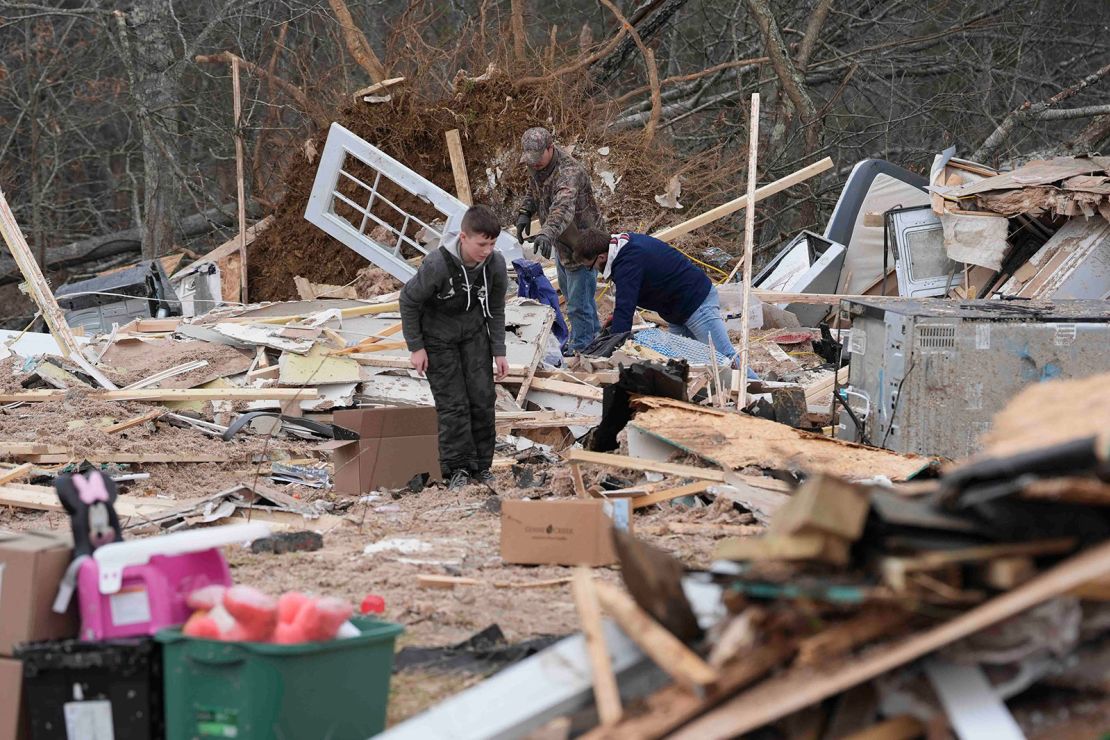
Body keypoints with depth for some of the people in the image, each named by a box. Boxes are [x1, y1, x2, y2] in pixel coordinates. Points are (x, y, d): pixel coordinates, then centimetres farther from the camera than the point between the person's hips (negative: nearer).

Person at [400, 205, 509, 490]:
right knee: (453, 403, -6)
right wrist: (416, 347, -11)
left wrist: (499, 351, 0)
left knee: (483, 397, 0)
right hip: (438, 336, -4)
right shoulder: (437, 265, -31)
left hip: (474, 332, 4)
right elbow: (408, 300, -16)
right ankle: (456, 469, 5)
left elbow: (496, 308, -1)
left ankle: (481, 466, 12)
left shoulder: (495, 263, -18)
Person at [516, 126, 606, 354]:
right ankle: (593, 336, 45)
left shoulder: (569, 172, -34)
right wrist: (525, 213, -1)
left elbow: (563, 207, -52)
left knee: (578, 304, -3)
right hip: (562, 244, 10)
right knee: (569, 293, 27)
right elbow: (534, 191, 18)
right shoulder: (539, 167, -4)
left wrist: (547, 233, -68)